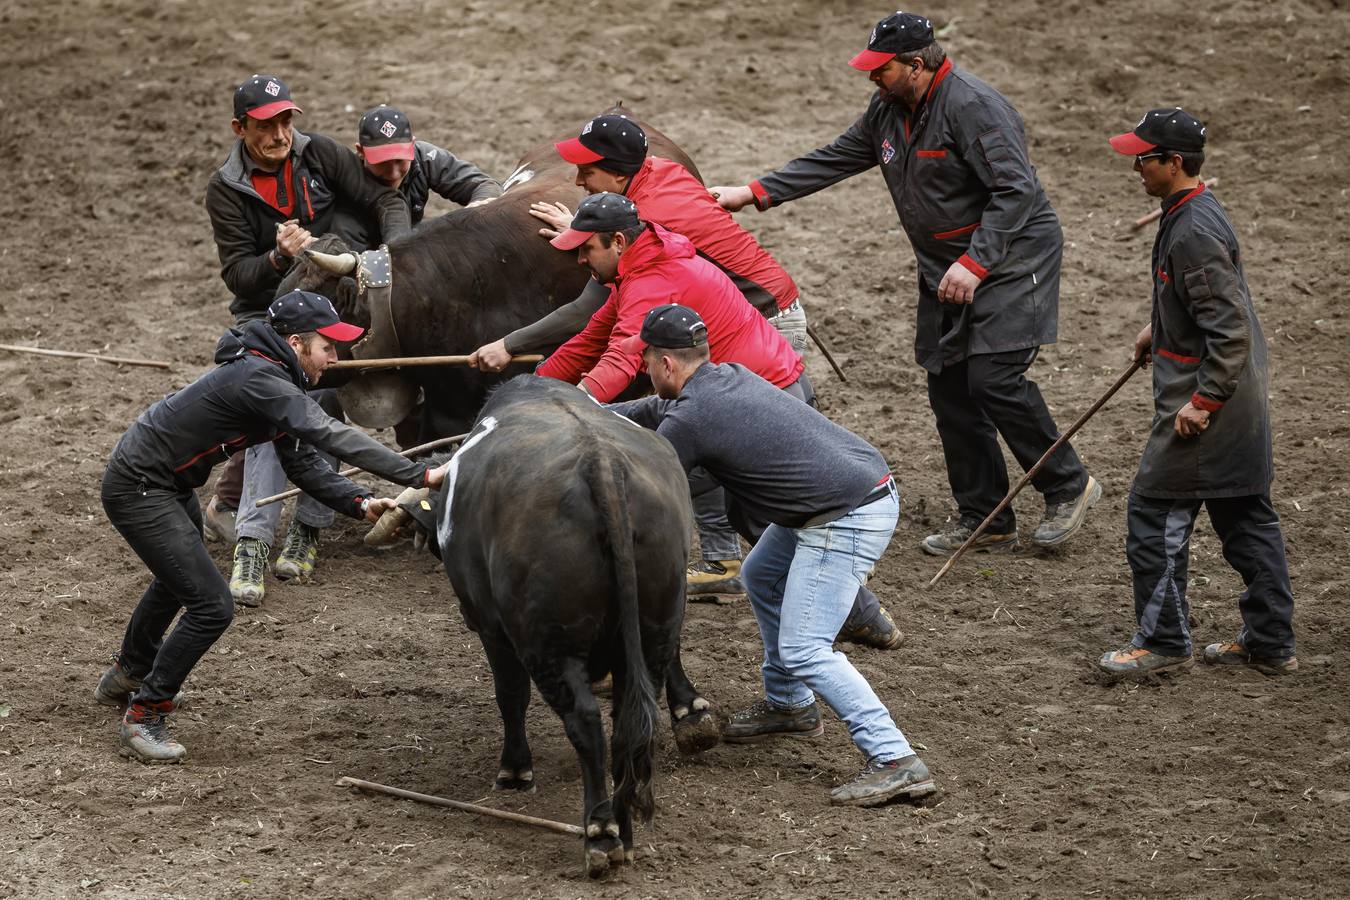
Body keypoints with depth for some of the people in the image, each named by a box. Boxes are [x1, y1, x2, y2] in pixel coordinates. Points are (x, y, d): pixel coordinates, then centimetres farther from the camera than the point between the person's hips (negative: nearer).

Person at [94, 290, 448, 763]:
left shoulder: (274, 378, 3)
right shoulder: (260, 380, -30)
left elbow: (302, 462, 3)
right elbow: (331, 436, -39)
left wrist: (360, 502, -13)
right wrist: (420, 475, -43)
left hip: (170, 486, 11)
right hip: (137, 488, -11)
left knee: (180, 575, 33)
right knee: (211, 606, -14)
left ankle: (128, 674, 57)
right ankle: (143, 718, 0)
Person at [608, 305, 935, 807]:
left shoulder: (690, 419, -13)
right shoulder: (728, 377, 14)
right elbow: (657, 410, 31)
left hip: (848, 520, -10)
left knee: (804, 650, -13)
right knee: (762, 577, 27)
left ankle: (896, 762, -20)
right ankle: (788, 706, 38)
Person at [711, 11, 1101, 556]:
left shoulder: (973, 107, -22)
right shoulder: (889, 111, 6)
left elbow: (1015, 191, -25)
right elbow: (834, 160, 13)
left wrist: (973, 264, -29)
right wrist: (755, 193, 5)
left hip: (1009, 260, -9)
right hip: (946, 271, 9)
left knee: (994, 377, -18)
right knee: (949, 389, 6)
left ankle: (1068, 486, 0)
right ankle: (985, 521, 14)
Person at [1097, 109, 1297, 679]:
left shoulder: (1195, 234, -24)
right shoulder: (1193, 212, 8)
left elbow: (1231, 330, -26)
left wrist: (1203, 402, -23)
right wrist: (1159, 328, 32)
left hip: (1209, 401, -11)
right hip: (1242, 398, 11)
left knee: (1156, 513, -1)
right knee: (1246, 515, 15)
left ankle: (1163, 642, 7)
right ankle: (1271, 644, 22)